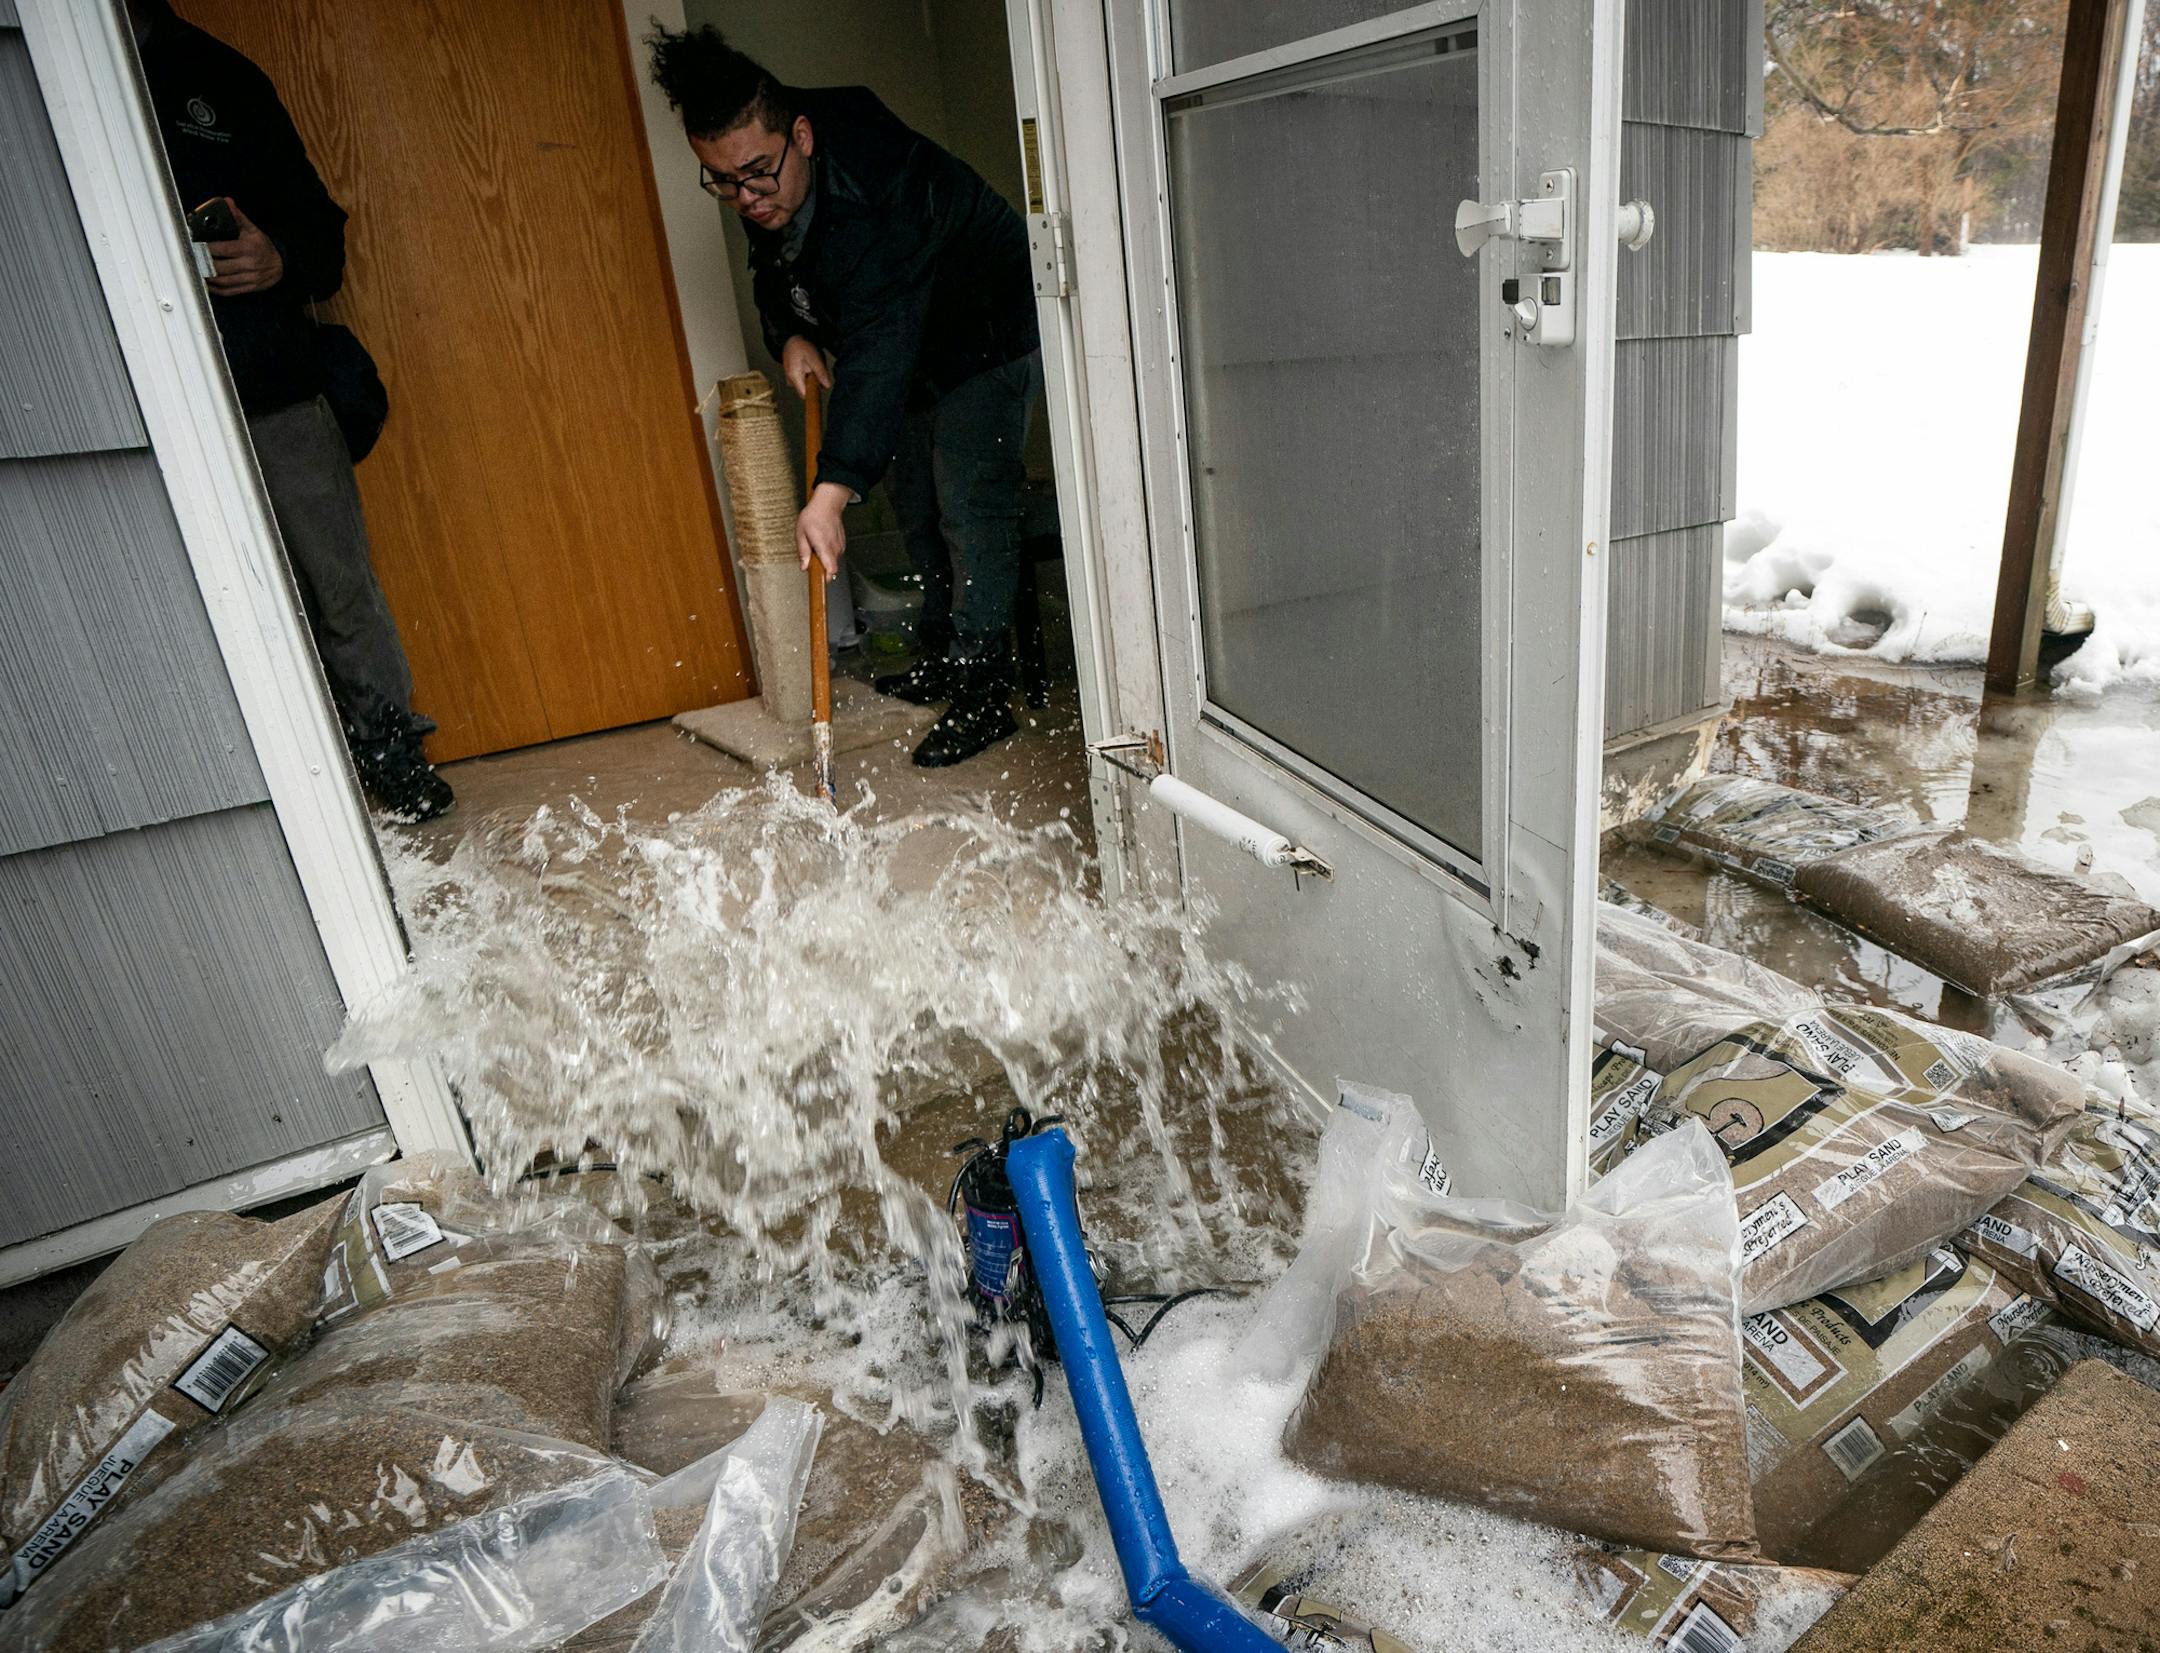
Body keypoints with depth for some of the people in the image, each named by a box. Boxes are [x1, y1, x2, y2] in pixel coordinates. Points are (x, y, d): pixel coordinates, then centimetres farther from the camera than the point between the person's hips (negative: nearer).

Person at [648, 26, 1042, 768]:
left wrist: (830, 495, -51)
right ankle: (943, 656, 26)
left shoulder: (876, 197, -38)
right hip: (910, 345, 9)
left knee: (969, 508, -17)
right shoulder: (767, 197, -12)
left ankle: (984, 695, -12)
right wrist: (791, 334, -14)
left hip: (988, 337, -9)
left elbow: (879, 354, -46)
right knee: (916, 505, 12)